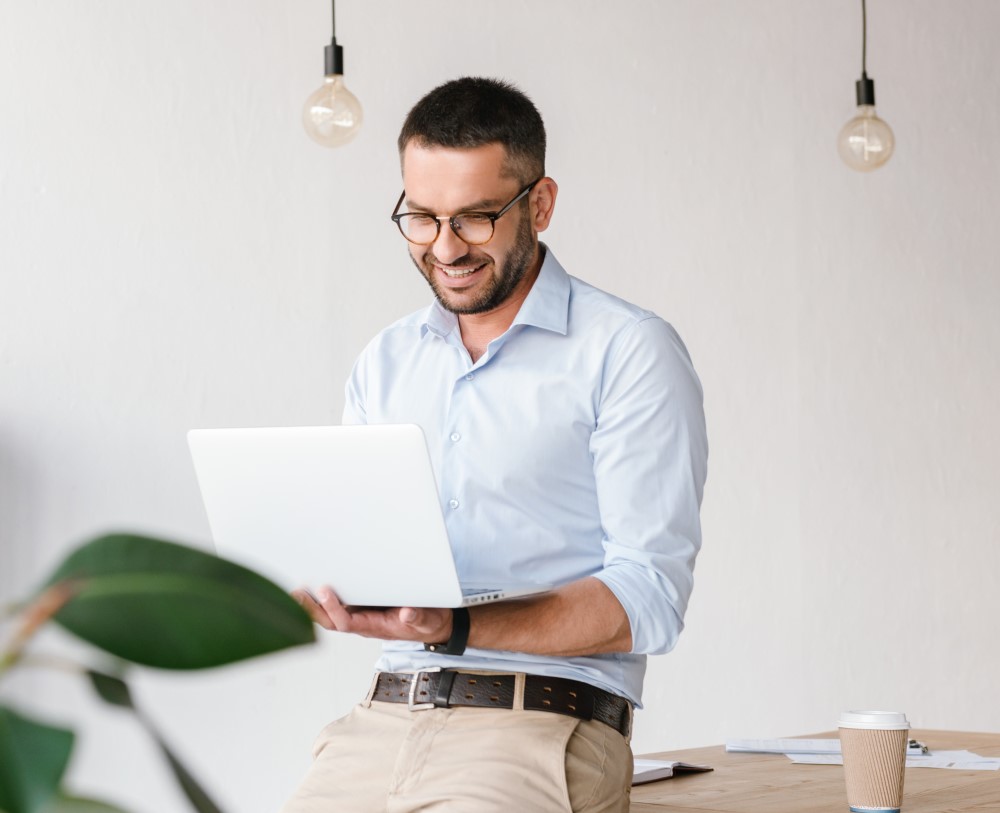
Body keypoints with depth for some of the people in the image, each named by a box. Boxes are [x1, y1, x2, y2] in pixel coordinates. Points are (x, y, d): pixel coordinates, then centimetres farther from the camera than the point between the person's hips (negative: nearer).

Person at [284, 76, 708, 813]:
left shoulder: (631, 353, 0)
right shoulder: (385, 363, 19)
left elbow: (648, 599, -8)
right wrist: (324, 591, -5)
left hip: (543, 726, -5)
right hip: (384, 719, 5)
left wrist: (457, 629, -20)